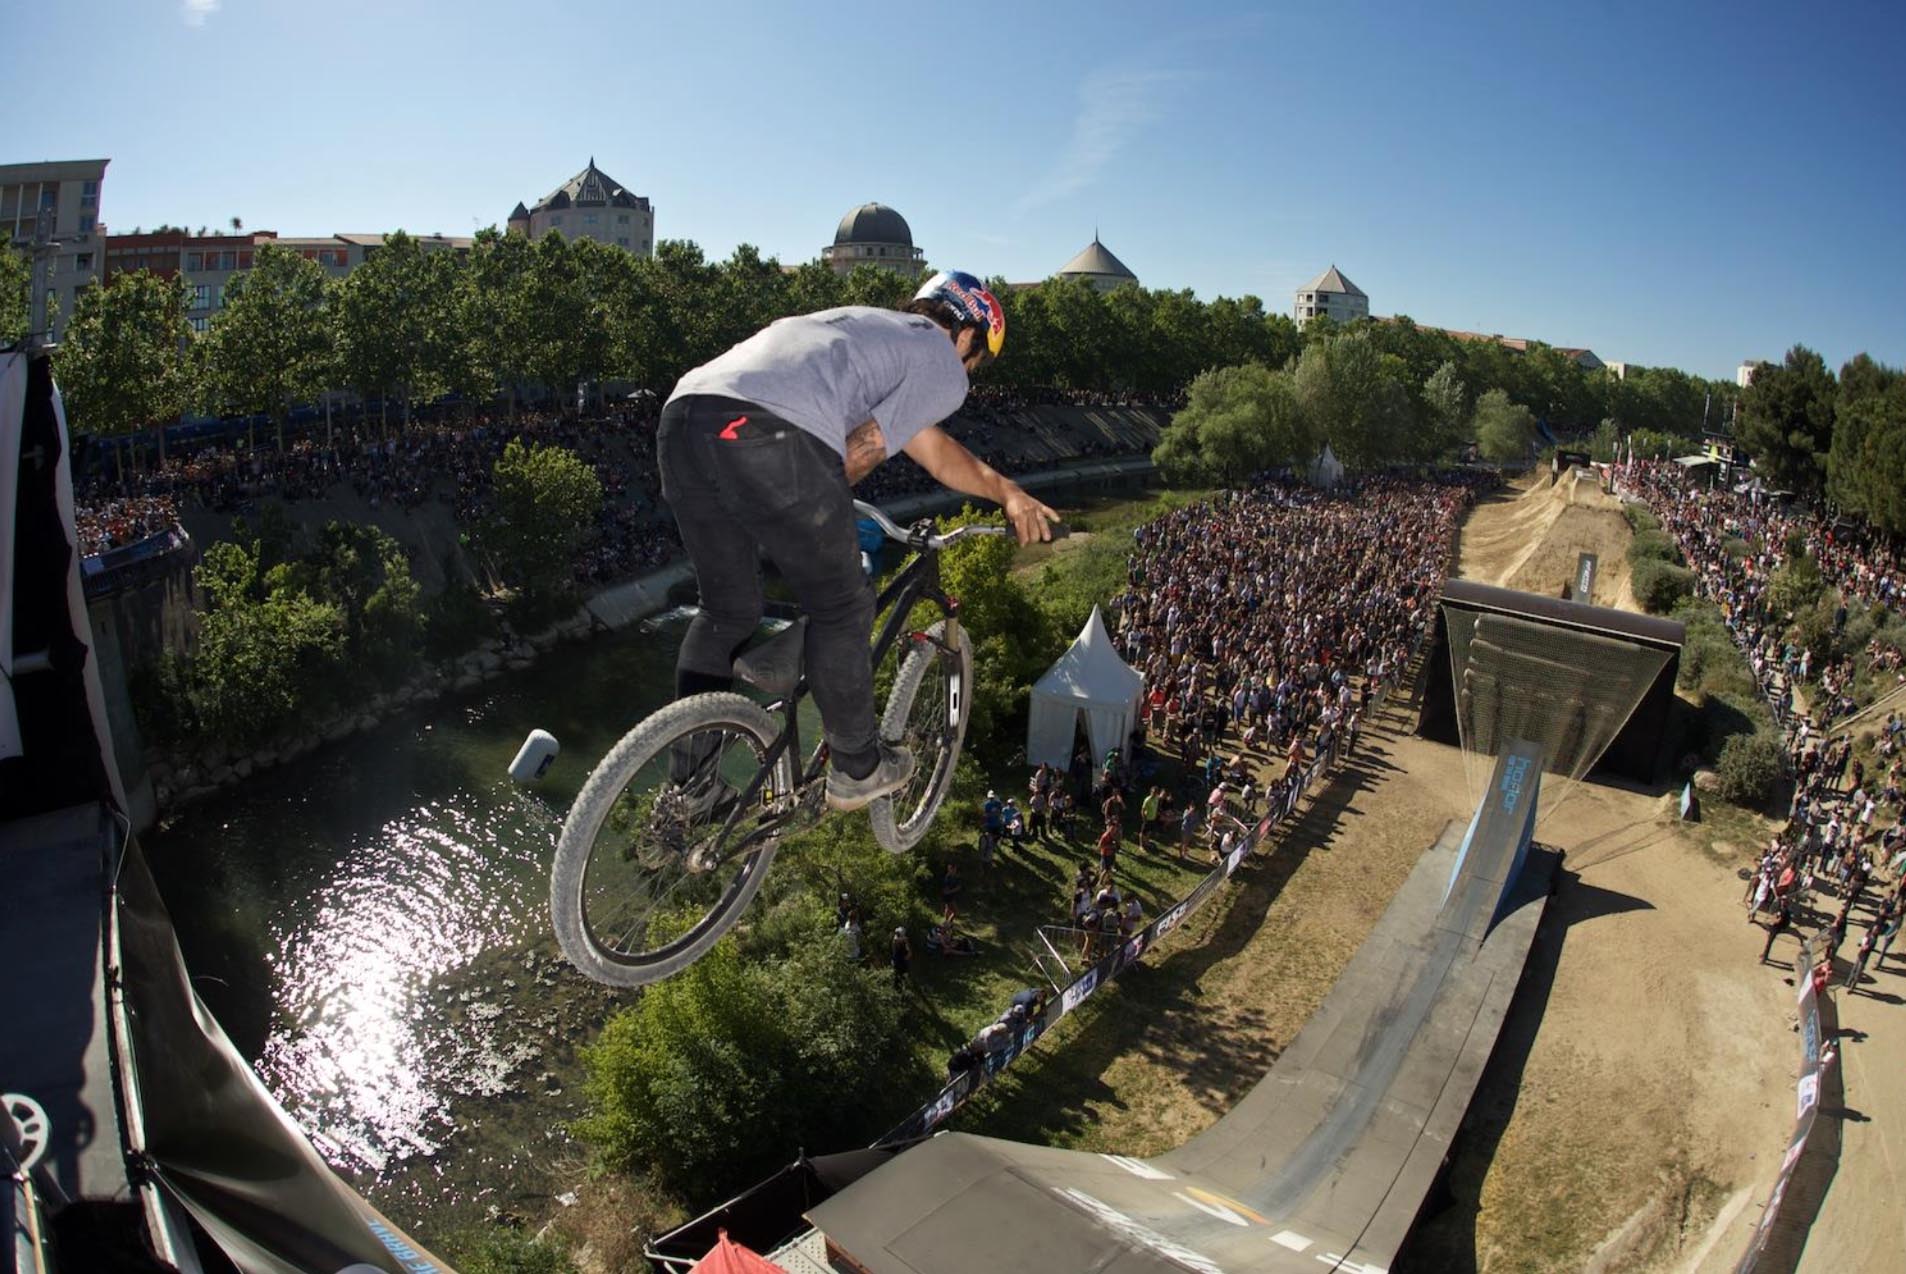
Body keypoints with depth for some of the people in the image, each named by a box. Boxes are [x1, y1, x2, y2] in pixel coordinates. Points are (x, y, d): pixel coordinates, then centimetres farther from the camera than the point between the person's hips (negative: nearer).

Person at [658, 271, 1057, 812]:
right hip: (770, 435, -8)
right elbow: (859, 454, 6)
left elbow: (935, 450, 44)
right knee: (842, 606, 14)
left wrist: (1008, 491, 49)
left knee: (726, 610, 23)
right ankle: (857, 769, 27)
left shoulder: (865, 323, 40)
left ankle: (685, 786, 29)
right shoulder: (943, 367, 16)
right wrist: (821, 514, 23)